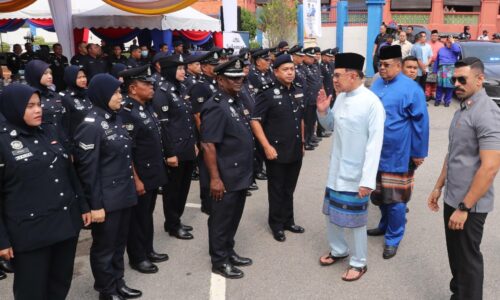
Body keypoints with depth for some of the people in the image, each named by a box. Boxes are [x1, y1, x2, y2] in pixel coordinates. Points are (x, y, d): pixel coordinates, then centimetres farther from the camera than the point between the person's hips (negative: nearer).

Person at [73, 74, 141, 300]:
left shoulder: (115, 119, 9)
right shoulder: (91, 126, -17)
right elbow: (87, 169, -18)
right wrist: (95, 204, -17)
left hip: (123, 194, 8)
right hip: (106, 199, -8)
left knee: (119, 243, 19)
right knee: (104, 247, 9)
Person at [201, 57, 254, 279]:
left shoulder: (236, 101, 9)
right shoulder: (216, 107, -19)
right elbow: (208, 145, -22)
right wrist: (215, 178, -21)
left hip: (240, 174, 9)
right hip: (226, 177, -9)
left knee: (234, 217, 20)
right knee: (221, 219, 7)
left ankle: (229, 252, 36)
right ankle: (219, 261, 21)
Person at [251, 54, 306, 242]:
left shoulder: (298, 92, 6)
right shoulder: (268, 94, -13)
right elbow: (255, 121, -15)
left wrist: (302, 142, 17)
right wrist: (267, 146, -19)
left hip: (295, 151, 6)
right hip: (277, 151, -5)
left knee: (289, 188, 18)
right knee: (276, 189, 9)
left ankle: (288, 221, 33)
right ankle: (276, 225, 24)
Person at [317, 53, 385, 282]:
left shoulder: (372, 103, -20)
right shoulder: (341, 97, 1)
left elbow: (374, 145, -21)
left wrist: (367, 180, -23)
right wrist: (322, 112, -4)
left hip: (356, 175, -7)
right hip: (336, 170, 7)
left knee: (355, 221, 8)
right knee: (331, 214, 20)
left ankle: (359, 263, 30)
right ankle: (339, 250, 43)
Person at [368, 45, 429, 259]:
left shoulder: (410, 88, -14)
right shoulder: (376, 84, 6)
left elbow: (421, 122, -11)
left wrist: (419, 153, -9)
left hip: (398, 154, -6)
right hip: (376, 151, 6)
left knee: (395, 198, 2)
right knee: (380, 194, 18)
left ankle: (393, 238, 17)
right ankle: (385, 225, 40)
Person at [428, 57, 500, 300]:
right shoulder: (463, 109, 9)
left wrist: (465, 207, -22)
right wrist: (439, 187, 18)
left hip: (470, 204, -8)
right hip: (452, 198, 8)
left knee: (468, 258, 7)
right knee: (456, 254, 21)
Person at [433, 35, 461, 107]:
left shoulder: (454, 49, 9)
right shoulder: (441, 50, 18)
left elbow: (457, 50, -18)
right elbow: (437, 61, 19)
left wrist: (453, 42, -7)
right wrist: (435, 70, 15)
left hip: (451, 70, -2)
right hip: (441, 69, 2)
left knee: (449, 86, -3)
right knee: (440, 86, 0)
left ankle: (447, 101, 6)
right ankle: (438, 100, 10)